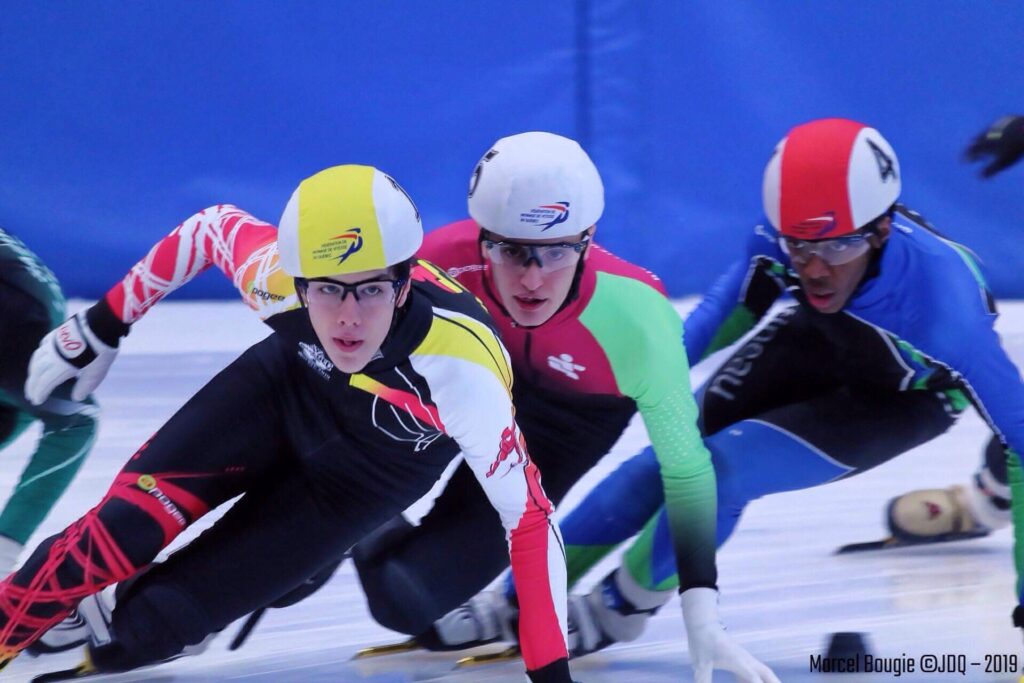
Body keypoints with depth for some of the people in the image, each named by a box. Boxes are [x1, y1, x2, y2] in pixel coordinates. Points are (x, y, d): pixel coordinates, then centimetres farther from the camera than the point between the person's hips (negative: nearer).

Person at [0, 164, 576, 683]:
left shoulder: (462, 366, -42)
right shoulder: (274, 276, -32)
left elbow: (529, 518, -33)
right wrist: (103, 324, 2)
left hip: (365, 479, -2)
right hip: (282, 387, 2)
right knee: (119, 533, -16)